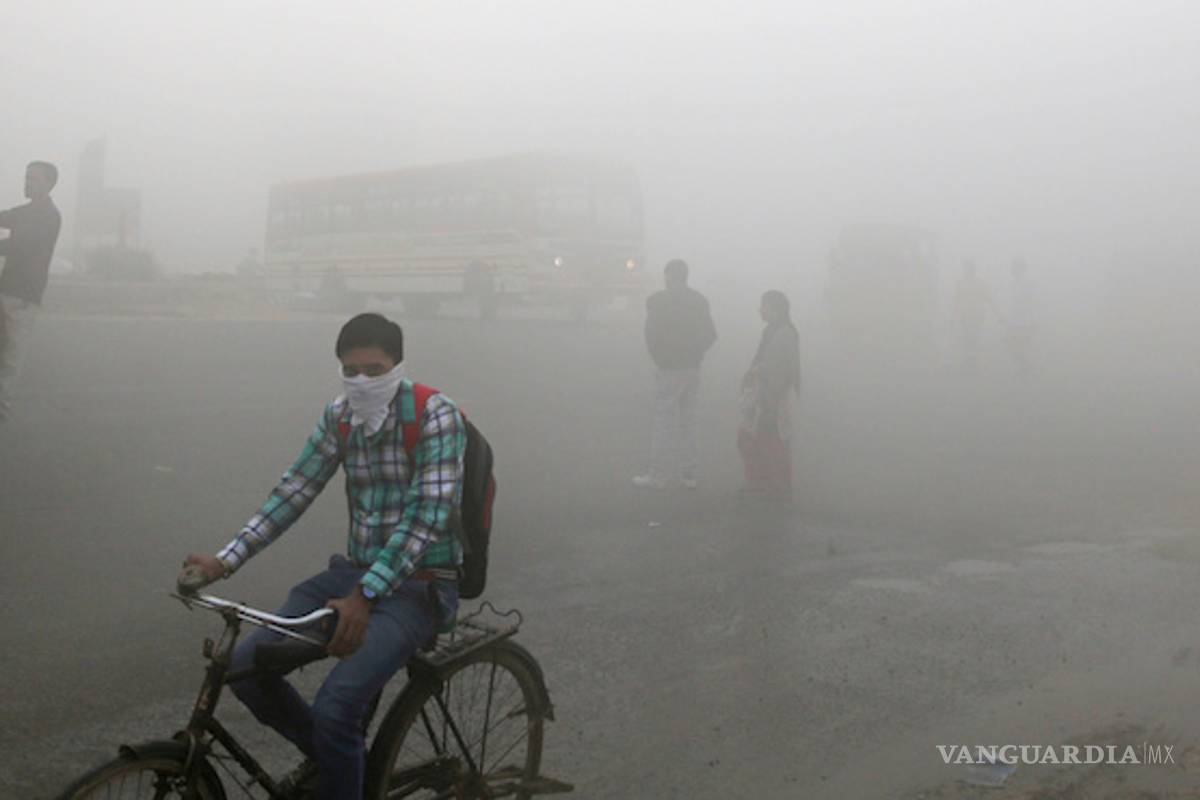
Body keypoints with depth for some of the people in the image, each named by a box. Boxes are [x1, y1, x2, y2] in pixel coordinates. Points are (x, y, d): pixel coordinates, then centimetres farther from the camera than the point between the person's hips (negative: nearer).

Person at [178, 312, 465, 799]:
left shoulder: (435, 416, -16)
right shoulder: (339, 417, 3)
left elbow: (427, 516, -25)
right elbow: (292, 493, 2)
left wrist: (364, 597, -36)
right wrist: (225, 561, -10)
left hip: (421, 586, -6)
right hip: (355, 573, 7)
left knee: (335, 706, -26)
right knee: (247, 666, -6)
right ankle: (330, 756, 17)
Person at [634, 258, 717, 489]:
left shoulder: (658, 300, -11)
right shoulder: (700, 300, 7)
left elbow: (653, 334, -15)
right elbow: (710, 334, 7)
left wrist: (658, 358, -1)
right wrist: (694, 355, 11)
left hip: (669, 368, -5)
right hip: (693, 369, 5)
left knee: (665, 421, -1)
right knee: (688, 420, 13)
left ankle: (658, 474, 2)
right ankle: (688, 474, 18)